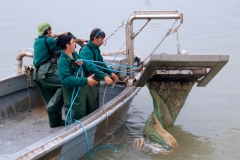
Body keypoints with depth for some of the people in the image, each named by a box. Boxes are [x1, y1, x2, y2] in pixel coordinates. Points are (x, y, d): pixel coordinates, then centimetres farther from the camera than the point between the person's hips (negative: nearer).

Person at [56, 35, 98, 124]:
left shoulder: (75, 54, 3)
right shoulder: (63, 61, -23)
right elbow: (66, 79, -32)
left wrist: (82, 64, -7)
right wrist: (86, 81, -32)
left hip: (83, 89, 9)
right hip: (73, 94, -9)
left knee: (91, 111, 23)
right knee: (78, 120, 4)